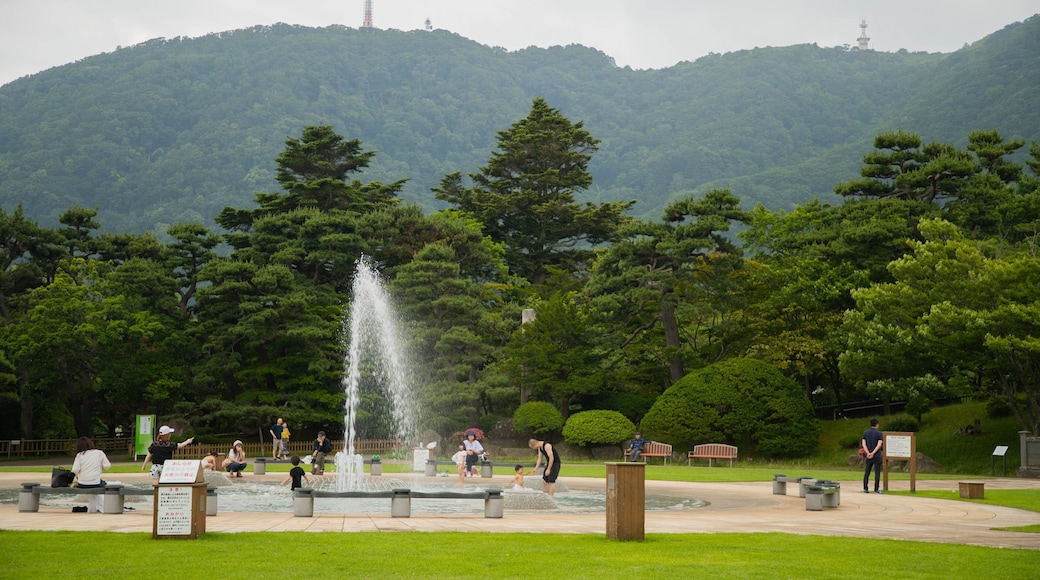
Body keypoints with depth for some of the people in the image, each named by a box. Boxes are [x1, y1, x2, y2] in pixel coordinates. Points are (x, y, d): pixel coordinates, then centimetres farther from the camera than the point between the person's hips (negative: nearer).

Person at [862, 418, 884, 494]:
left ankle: (865, 488, 8)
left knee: (867, 472, 10)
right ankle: (876, 489, -2)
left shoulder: (865, 433, 7)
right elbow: (879, 445, -13)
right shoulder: (879, 433, -4)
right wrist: (873, 453, -17)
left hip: (868, 456, 4)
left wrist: (868, 453, -12)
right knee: (877, 473, 0)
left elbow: (863, 444, -2)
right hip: (877, 456, -4)